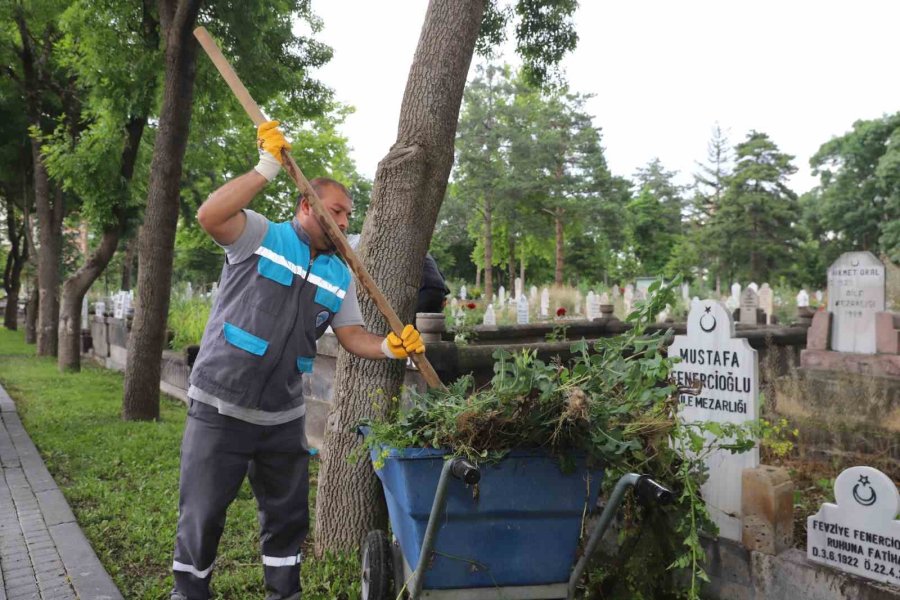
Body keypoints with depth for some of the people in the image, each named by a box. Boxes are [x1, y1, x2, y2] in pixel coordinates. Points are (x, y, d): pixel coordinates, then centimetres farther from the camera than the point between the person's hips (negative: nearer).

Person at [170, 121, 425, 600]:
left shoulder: (339, 276, 9)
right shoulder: (260, 236, -7)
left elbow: (351, 335, 5)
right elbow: (209, 216, -25)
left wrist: (389, 347, -15)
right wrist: (266, 170, -26)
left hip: (283, 416, 6)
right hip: (220, 408, -5)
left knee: (288, 513, 17)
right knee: (202, 512, 5)